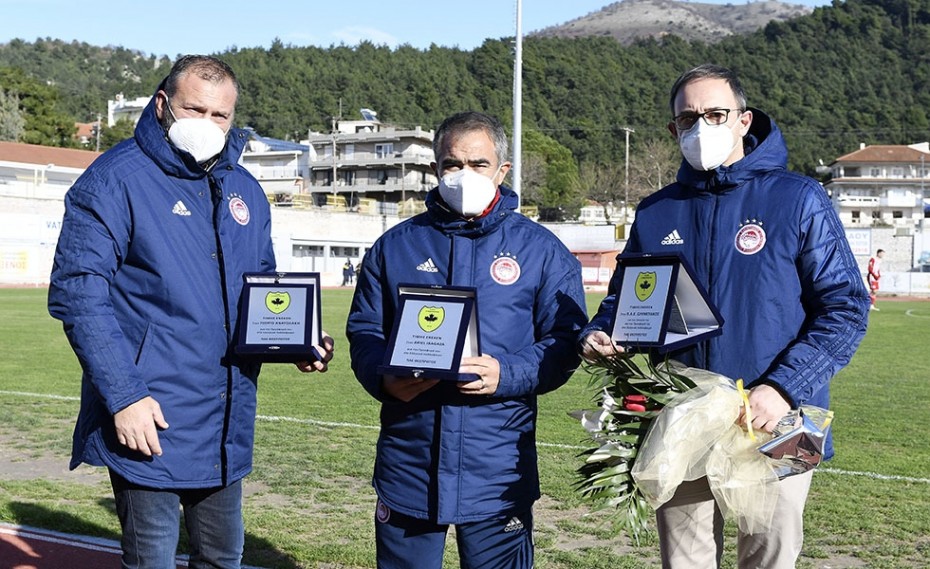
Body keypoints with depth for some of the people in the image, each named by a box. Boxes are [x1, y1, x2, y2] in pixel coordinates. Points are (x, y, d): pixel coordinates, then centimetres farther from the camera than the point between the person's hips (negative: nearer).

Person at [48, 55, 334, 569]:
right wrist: (123, 395, -20)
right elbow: (77, 292, -15)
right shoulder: (117, 180, -9)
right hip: (149, 422, -6)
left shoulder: (244, 189, 10)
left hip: (227, 426, 6)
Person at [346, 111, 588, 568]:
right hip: (407, 463, 2)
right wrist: (385, 379, -11)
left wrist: (506, 375, -16)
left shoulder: (541, 250, 5)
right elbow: (363, 330, 10)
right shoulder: (396, 246, 11)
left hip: (497, 470, -1)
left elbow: (565, 340, 1)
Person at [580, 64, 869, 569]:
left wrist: (783, 389, -18)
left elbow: (845, 308, -6)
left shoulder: (798, 200, -3)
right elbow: (621, 301, 18)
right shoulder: (655, 214, 9)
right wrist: (596, 337, -5)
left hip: (774, 431, -3)